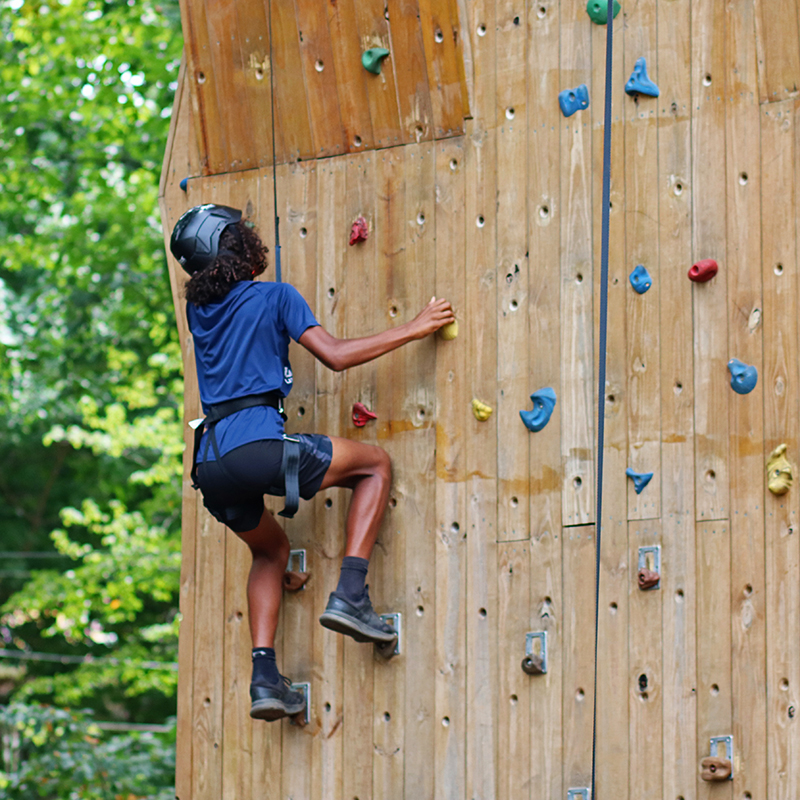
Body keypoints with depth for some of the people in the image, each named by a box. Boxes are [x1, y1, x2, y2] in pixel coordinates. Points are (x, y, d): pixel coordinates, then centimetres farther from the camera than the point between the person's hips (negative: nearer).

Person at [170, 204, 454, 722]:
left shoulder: (199, 308, 19)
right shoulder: (275, 297, 4)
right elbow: (335, 356, -4)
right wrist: (415, 330, 2)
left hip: (211, 463, 6)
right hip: (259, 443, -6)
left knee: (272, 550, 30)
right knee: (376, 465, 14)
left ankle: (265, 678, 14)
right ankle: (350, 596, -1)